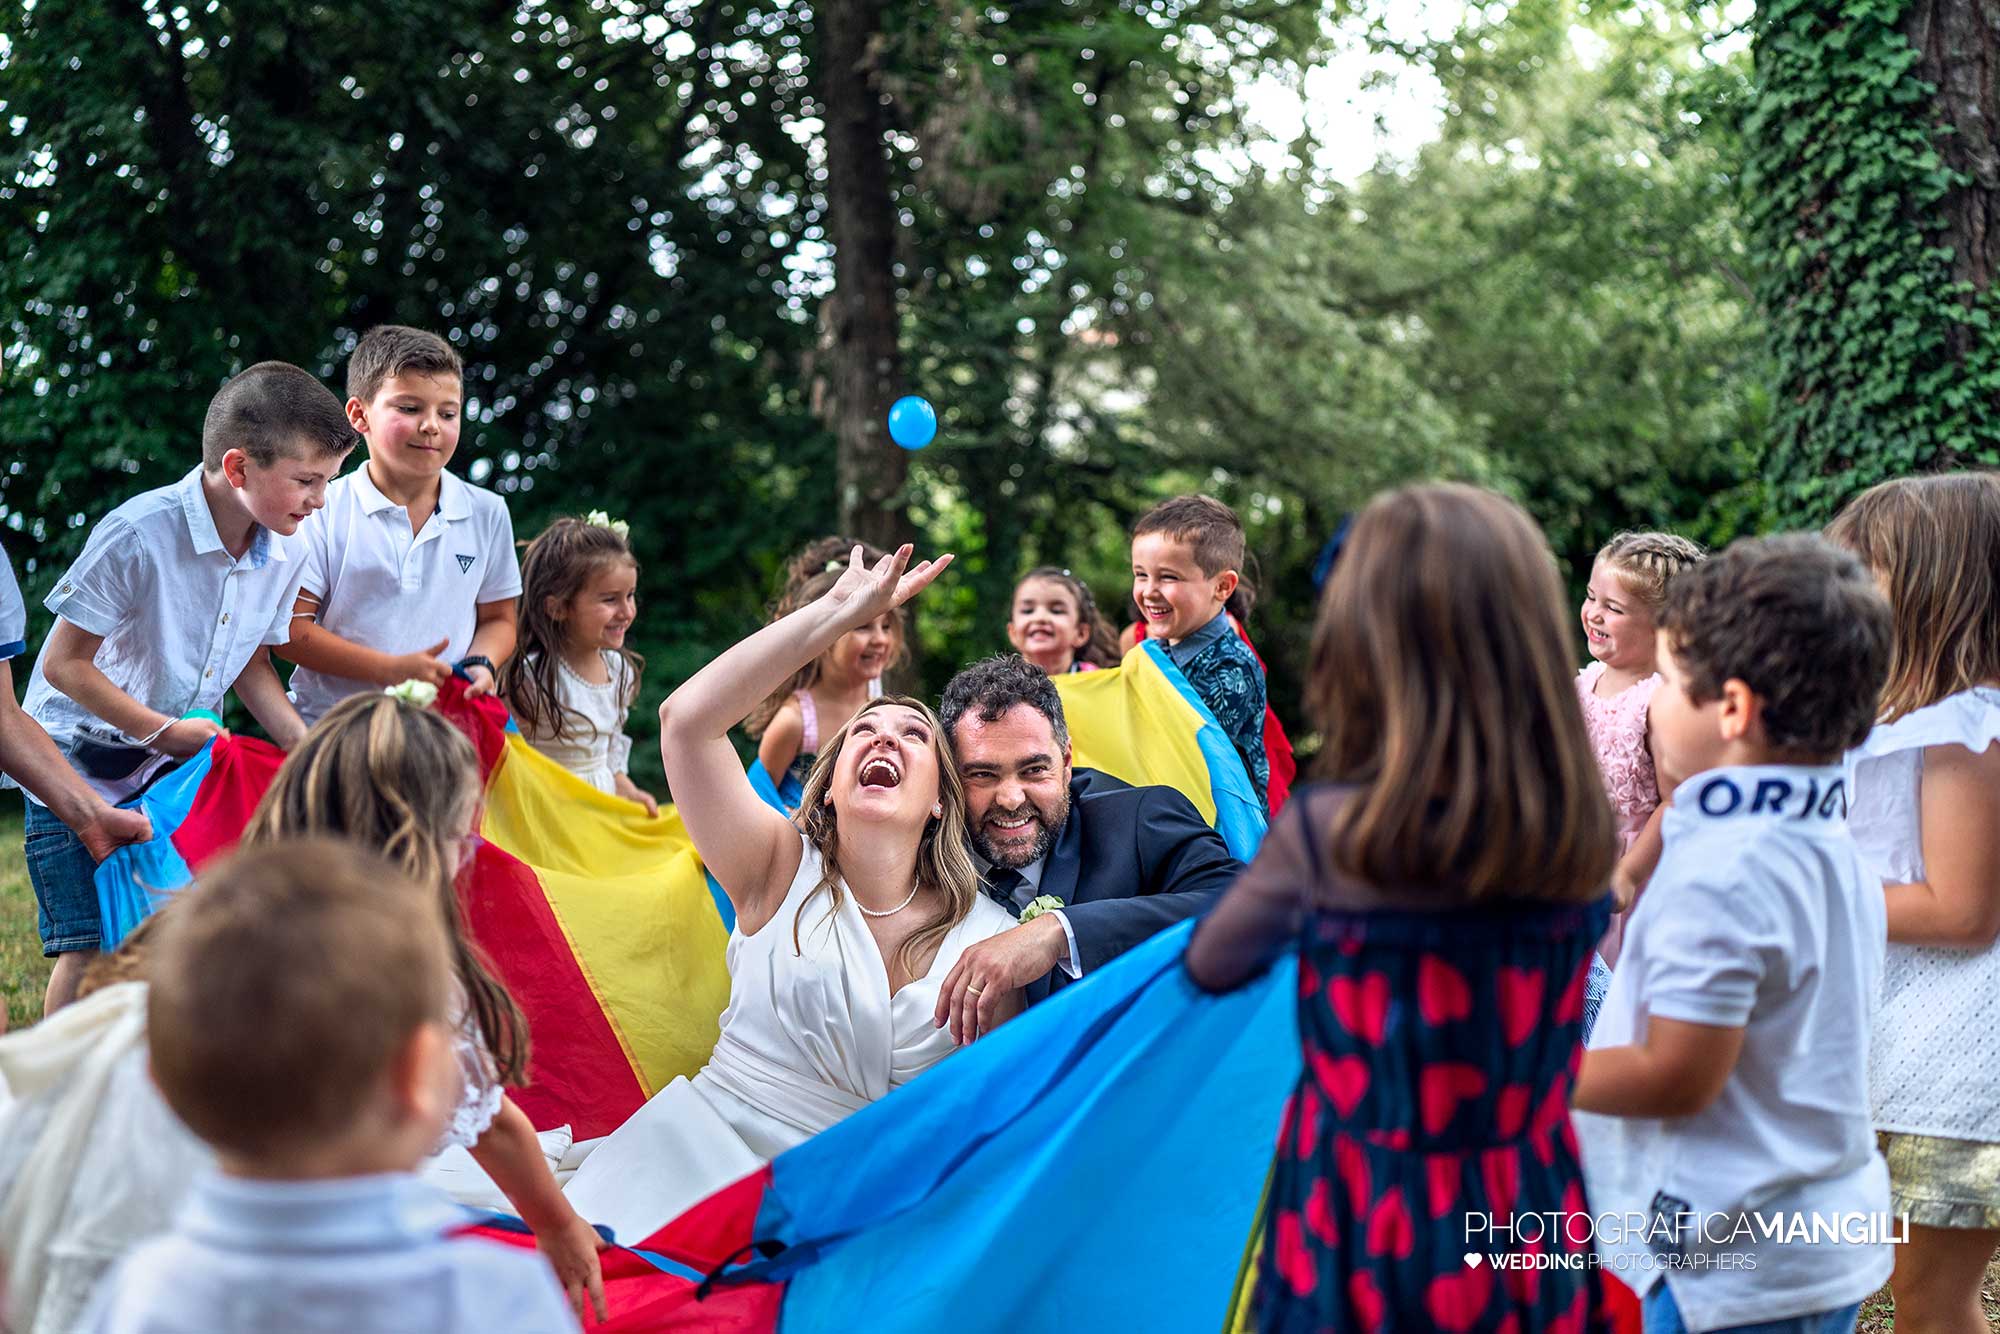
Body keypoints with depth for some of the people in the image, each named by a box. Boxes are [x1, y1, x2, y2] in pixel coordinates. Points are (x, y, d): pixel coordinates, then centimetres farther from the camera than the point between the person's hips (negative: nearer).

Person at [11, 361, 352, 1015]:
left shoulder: (287, 551, -6)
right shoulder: (137, 533, -25)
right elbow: (64, 664, -18)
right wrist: (163, 730, -19)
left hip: (184, 760, 5)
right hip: (80, 760, -5)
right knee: (89, 949, -8)